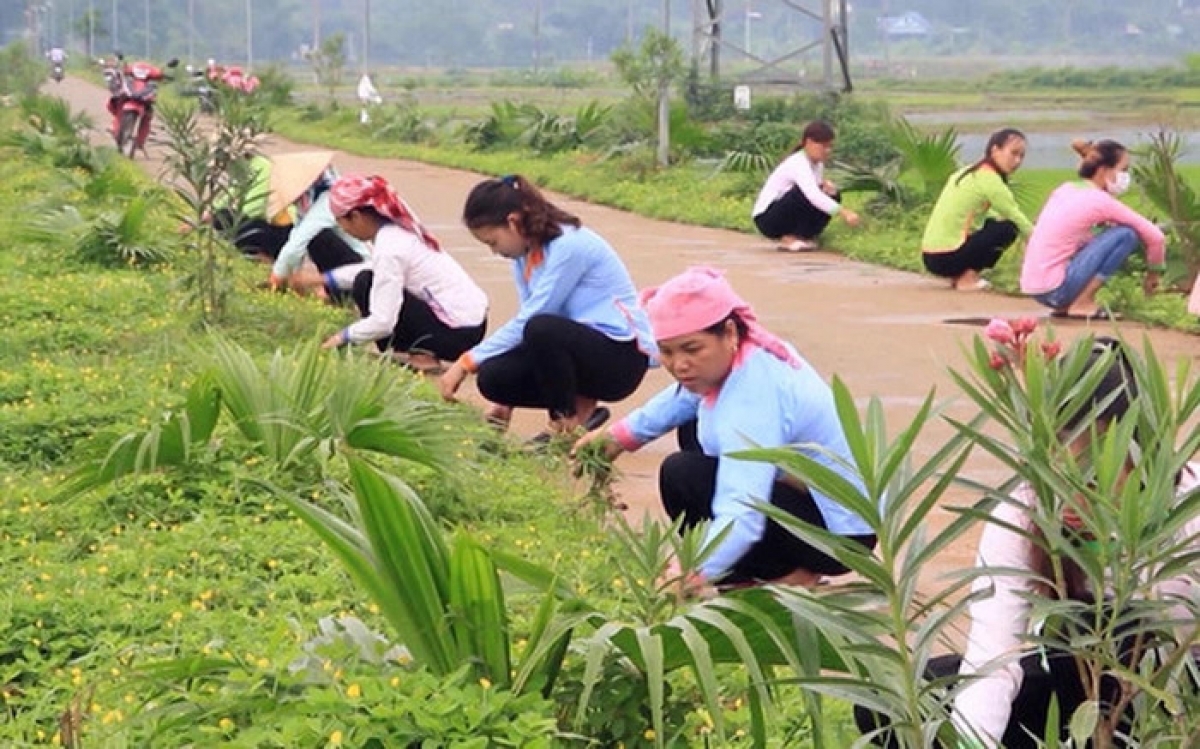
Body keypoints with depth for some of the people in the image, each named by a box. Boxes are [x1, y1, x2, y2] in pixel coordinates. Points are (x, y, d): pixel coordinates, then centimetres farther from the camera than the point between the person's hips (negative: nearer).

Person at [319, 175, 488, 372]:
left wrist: (343, 336, -6)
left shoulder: (388, 249, -18)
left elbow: (382, 322, -22)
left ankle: (418, 356, -5)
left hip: (456, 334, -9)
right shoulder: (400, 227, 9)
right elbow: (378, 272, 29)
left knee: (365, 285, -8)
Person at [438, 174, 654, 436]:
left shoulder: (568, 247, -18)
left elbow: (528, 323, -20)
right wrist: (505, 399, 7)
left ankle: (571, 419, -13)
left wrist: (467, 362, -15)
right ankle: (581, 405, 3)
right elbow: (525, 323, 12)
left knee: (540, 329, -36)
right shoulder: (525, 254, 9)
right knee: (493, 377, -16)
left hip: (622, 356, -8)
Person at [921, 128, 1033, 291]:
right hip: (946, 258, -9)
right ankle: (967, 278, -6)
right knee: (1008, 228, -5)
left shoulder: (969, 172, 16)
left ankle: (959, 274, 13)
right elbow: (1018, 220, -7)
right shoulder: (989, 179, -10)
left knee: (991, 223, 22)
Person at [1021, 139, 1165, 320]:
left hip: (1034, 288, 8)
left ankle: (1065, 305, 16)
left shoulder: (1066, 189, 12)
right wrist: (1154, 271, 11)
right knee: (1126, 234, -8)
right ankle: (1083, 304, -6)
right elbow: (1155, 236, -5)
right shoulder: (1099, 200, -8)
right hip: (1054, 290, -8)